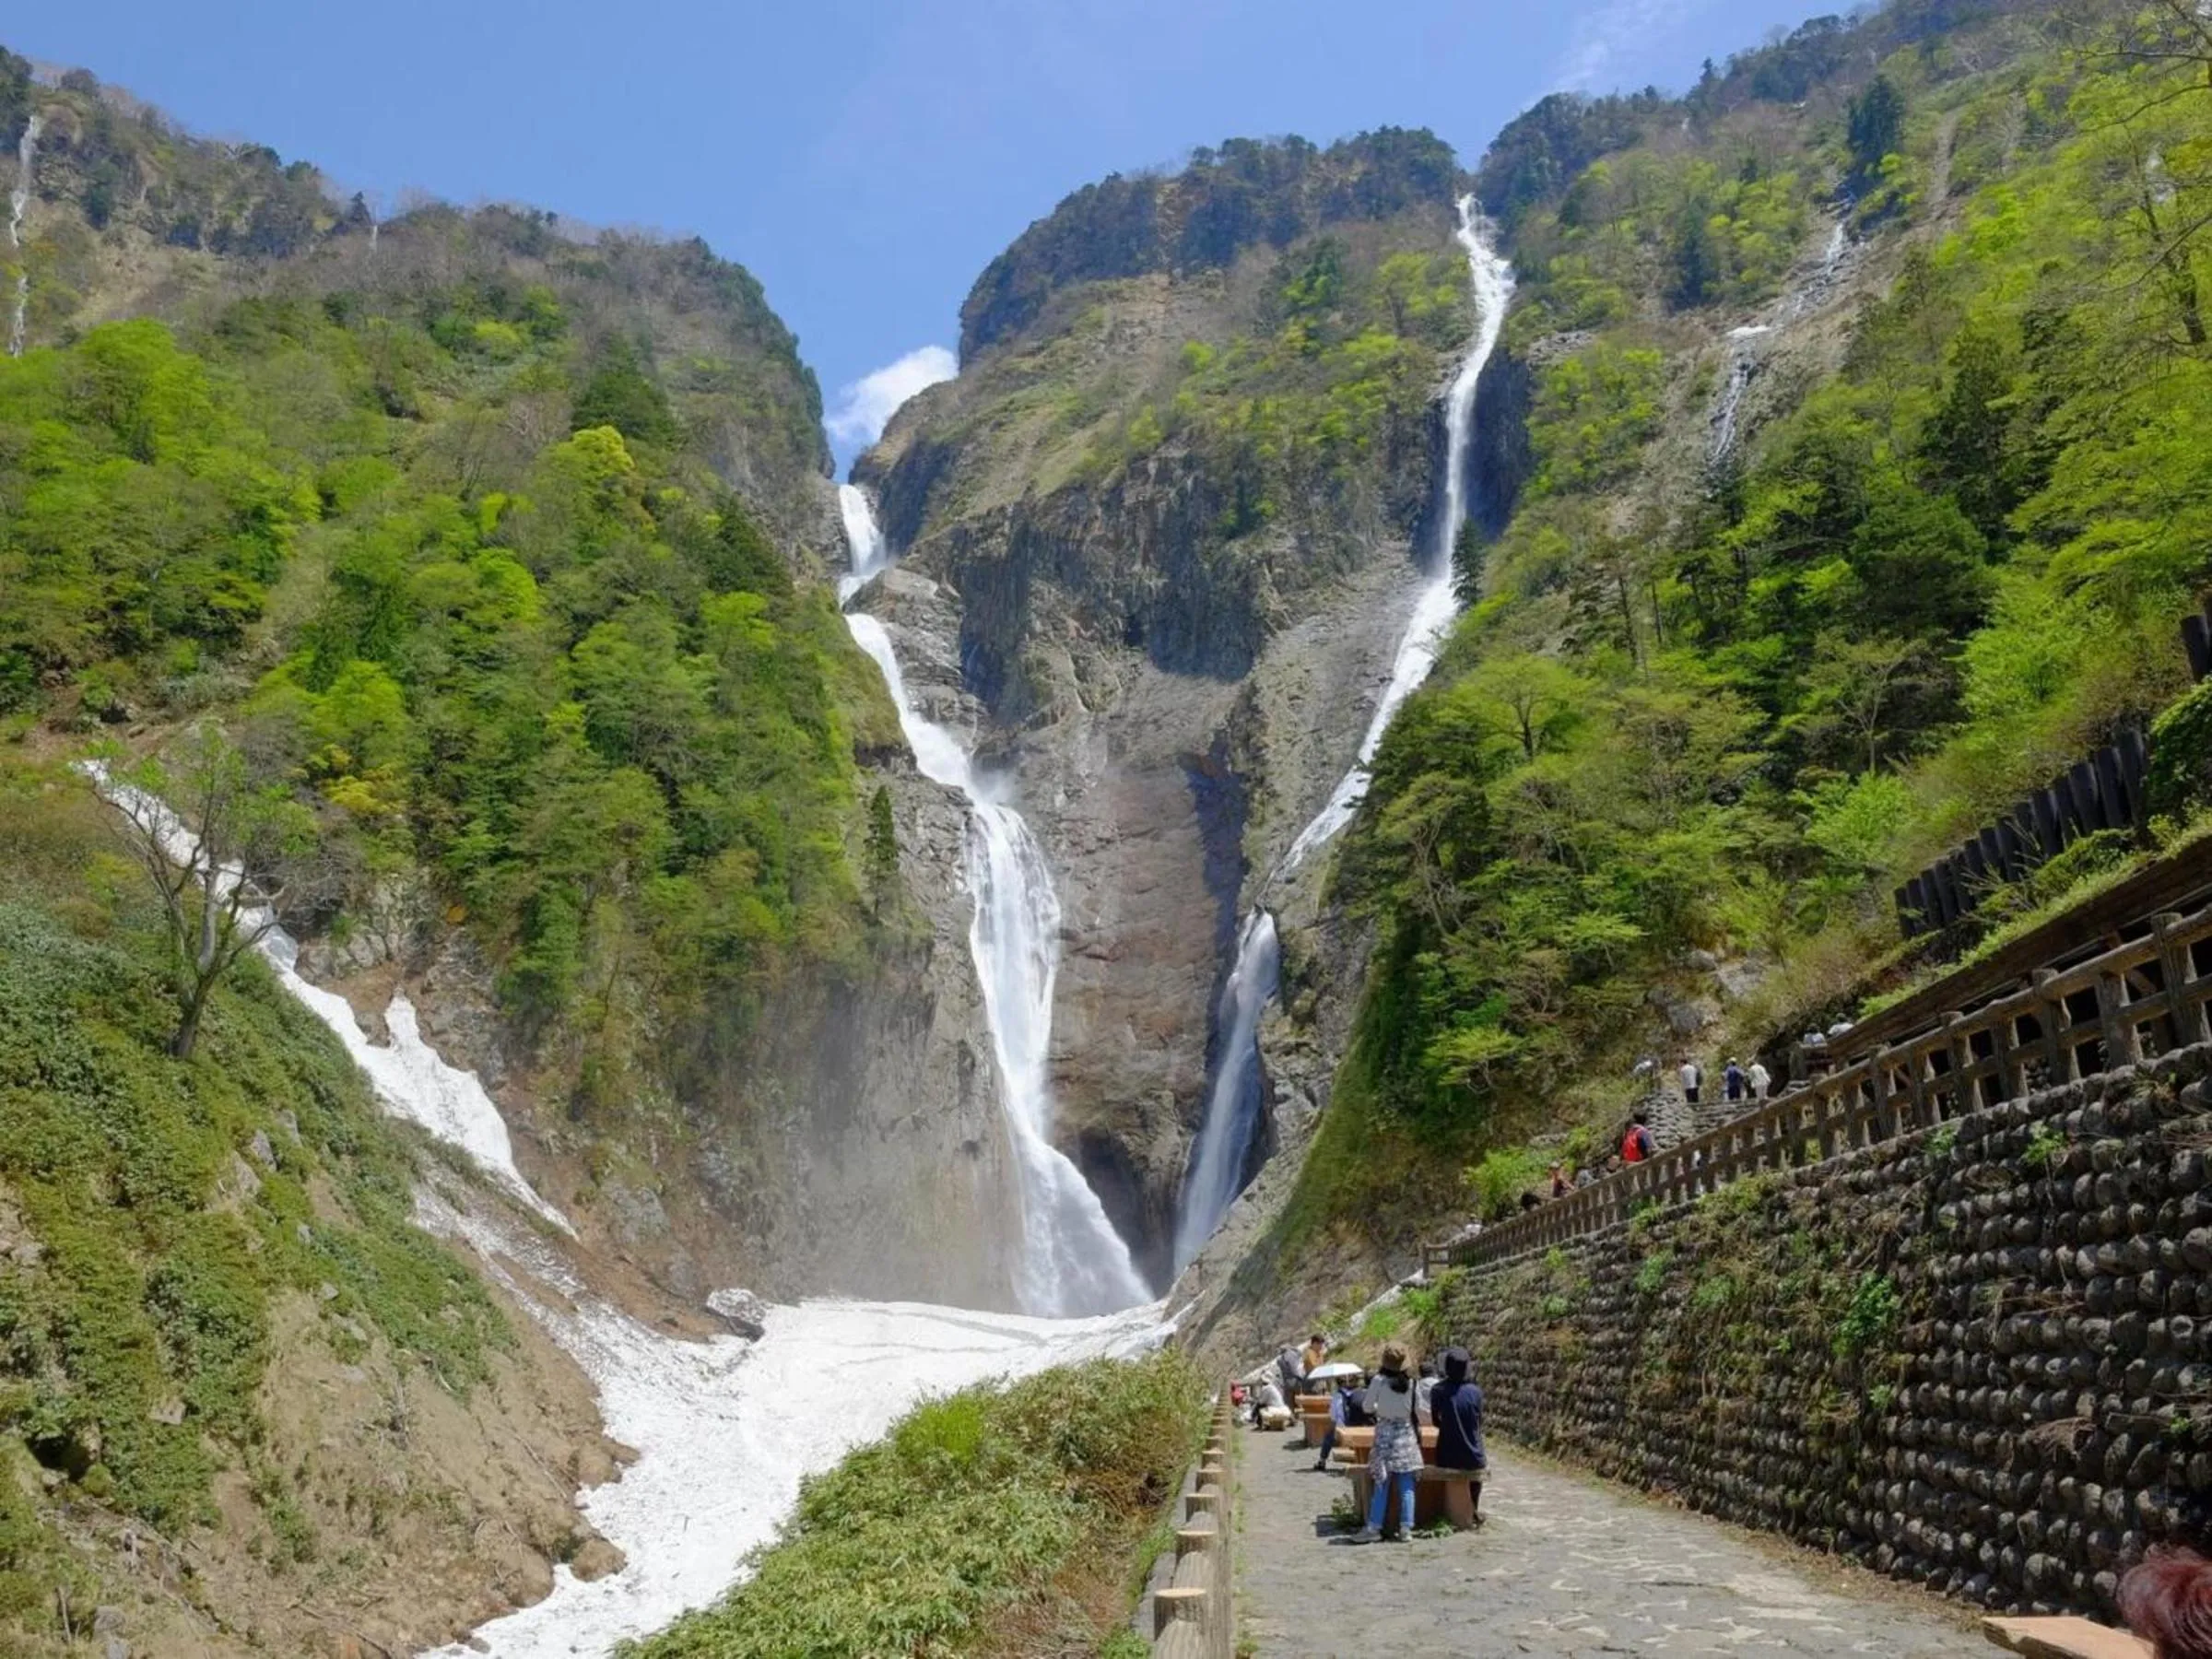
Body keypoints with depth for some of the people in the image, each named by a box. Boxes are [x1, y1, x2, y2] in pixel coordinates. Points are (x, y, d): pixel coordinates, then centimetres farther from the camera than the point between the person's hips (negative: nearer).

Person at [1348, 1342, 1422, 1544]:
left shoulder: (1379, 1380, -10)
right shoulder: (1410, 1381, -4)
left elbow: (1367, 1407, -3)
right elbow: (1416, 1408, 0)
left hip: (1385, 1433, -2)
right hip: (1406, 1434, 2)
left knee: (1382, 1484, 3)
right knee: (1406, 1486, 5)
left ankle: (1374, 1527, 3)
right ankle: (1406, 1529, 4)